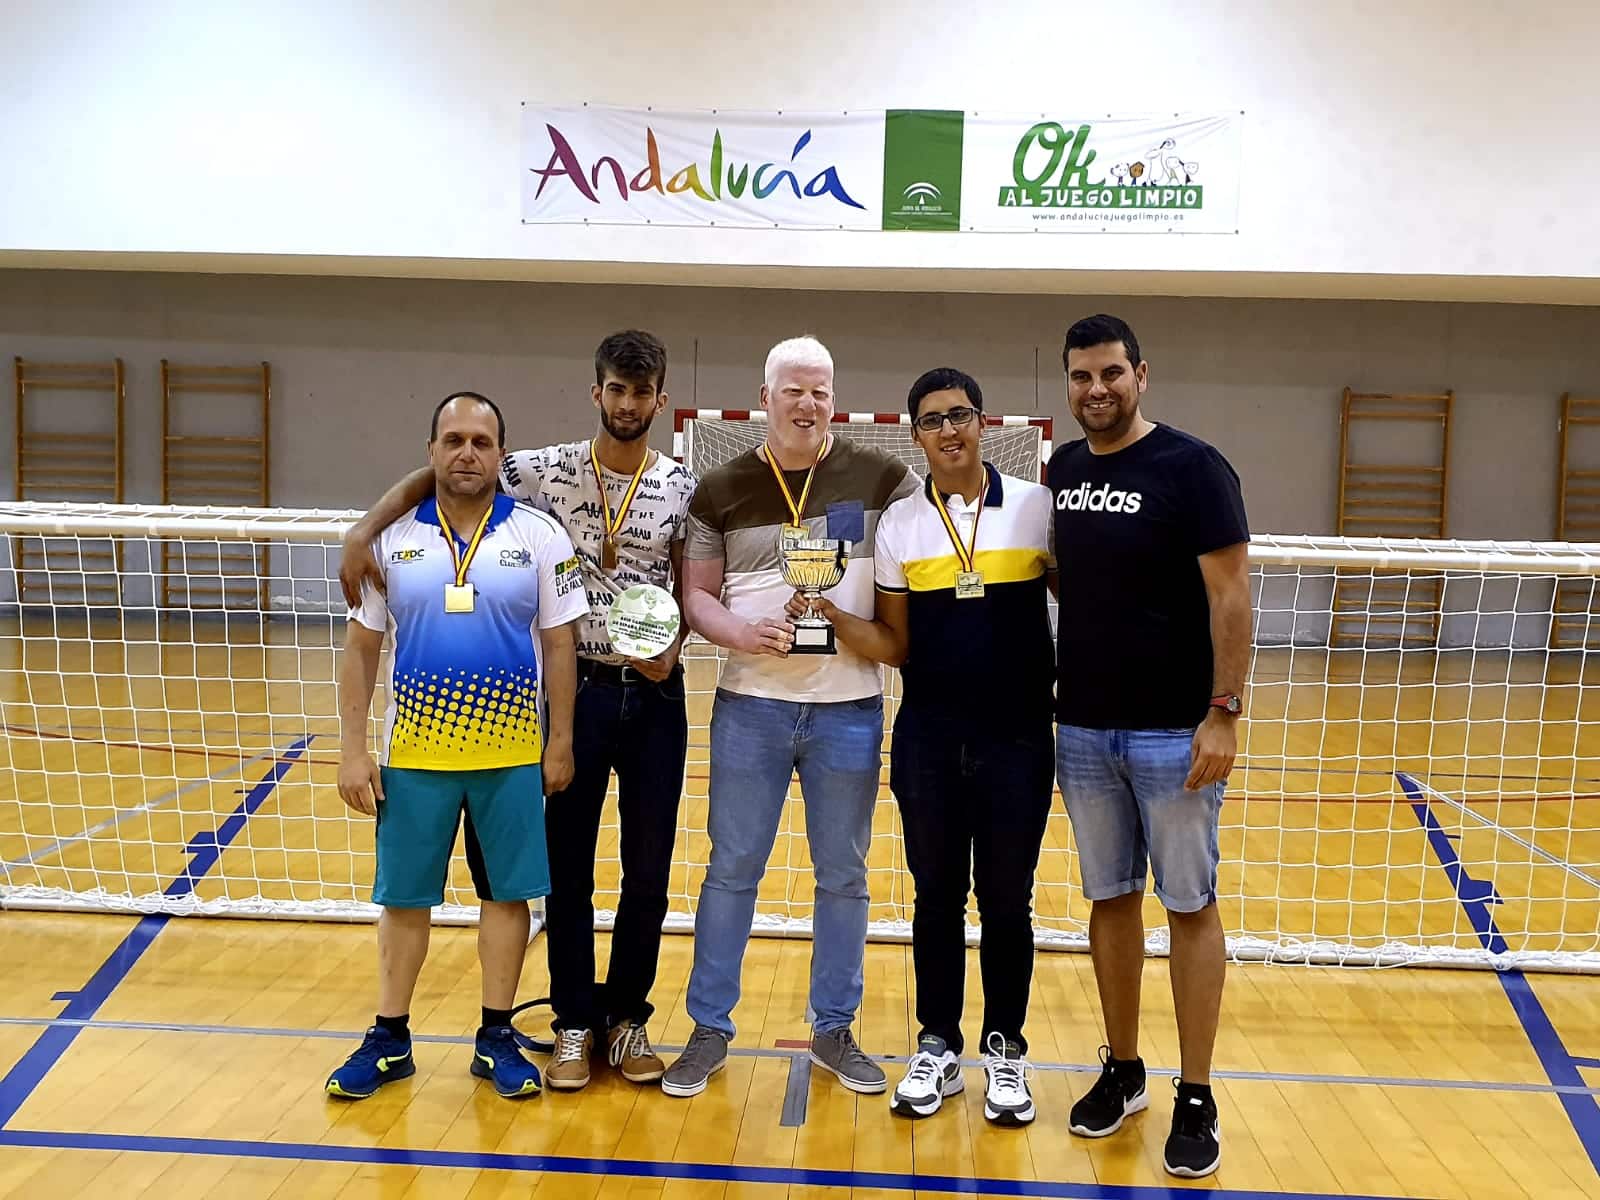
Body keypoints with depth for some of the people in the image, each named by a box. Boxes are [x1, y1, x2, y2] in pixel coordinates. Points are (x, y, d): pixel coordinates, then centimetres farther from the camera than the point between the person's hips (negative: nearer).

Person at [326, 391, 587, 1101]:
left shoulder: (539, 536, -1)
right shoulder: (392, 538, 2)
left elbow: (559, 645, 1)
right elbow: (360, 648, 5)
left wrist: (560, 742, -2)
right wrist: (352, 749, 0)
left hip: (513, 754, -1)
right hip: (412, 753, 1)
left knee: (507, 893, 7)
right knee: (403, 897, 10)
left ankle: (497, 1037, 23)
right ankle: (389, 1040, 26)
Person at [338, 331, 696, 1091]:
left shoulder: (682, 488, 1)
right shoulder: (547, 471, -2)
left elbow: (691, 592, 5)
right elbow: (433, 475, 0)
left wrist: (670, 650, -14)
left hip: (656, 695, 1)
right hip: (577, 689, -1)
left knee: (648, 872, 9)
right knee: (568, 867, 7)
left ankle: (628, 1017, 26)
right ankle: (575, 1022, 23)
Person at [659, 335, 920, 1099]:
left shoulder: (880, 479, -1)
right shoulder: (721, 490, 2)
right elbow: (696, 592, 4)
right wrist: (740, 633, -15)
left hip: (849, 707, 0)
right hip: (751, 705, 0)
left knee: (844, 876, 10)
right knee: (732, 869, 8)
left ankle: (834, 1030, 26)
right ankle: (709, 1029, 22)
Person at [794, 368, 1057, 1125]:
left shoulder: (1036, 507, -2)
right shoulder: (898, 524, 3)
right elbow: (896, 645, 4)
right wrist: (832, 615, -13)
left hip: (1017, 736, -1)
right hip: (927, 739, 1)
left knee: (1006, 899, 7)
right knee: (937, 894, 10)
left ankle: (1005, 1048, 24)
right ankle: (938, 1046, 25)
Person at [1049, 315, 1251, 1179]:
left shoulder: (1191, 467, -9)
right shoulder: (1062, 470, 7)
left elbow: (1229, 594, -12)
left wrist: (1224, 712, -17)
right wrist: (1047, 691, 11)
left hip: (1173, 732, -5)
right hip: (1083, 728, 5)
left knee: (1189, 905, 4)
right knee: (1110, 899, 13)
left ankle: (1196, 1100, 15)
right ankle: (1122, 1071, 27)